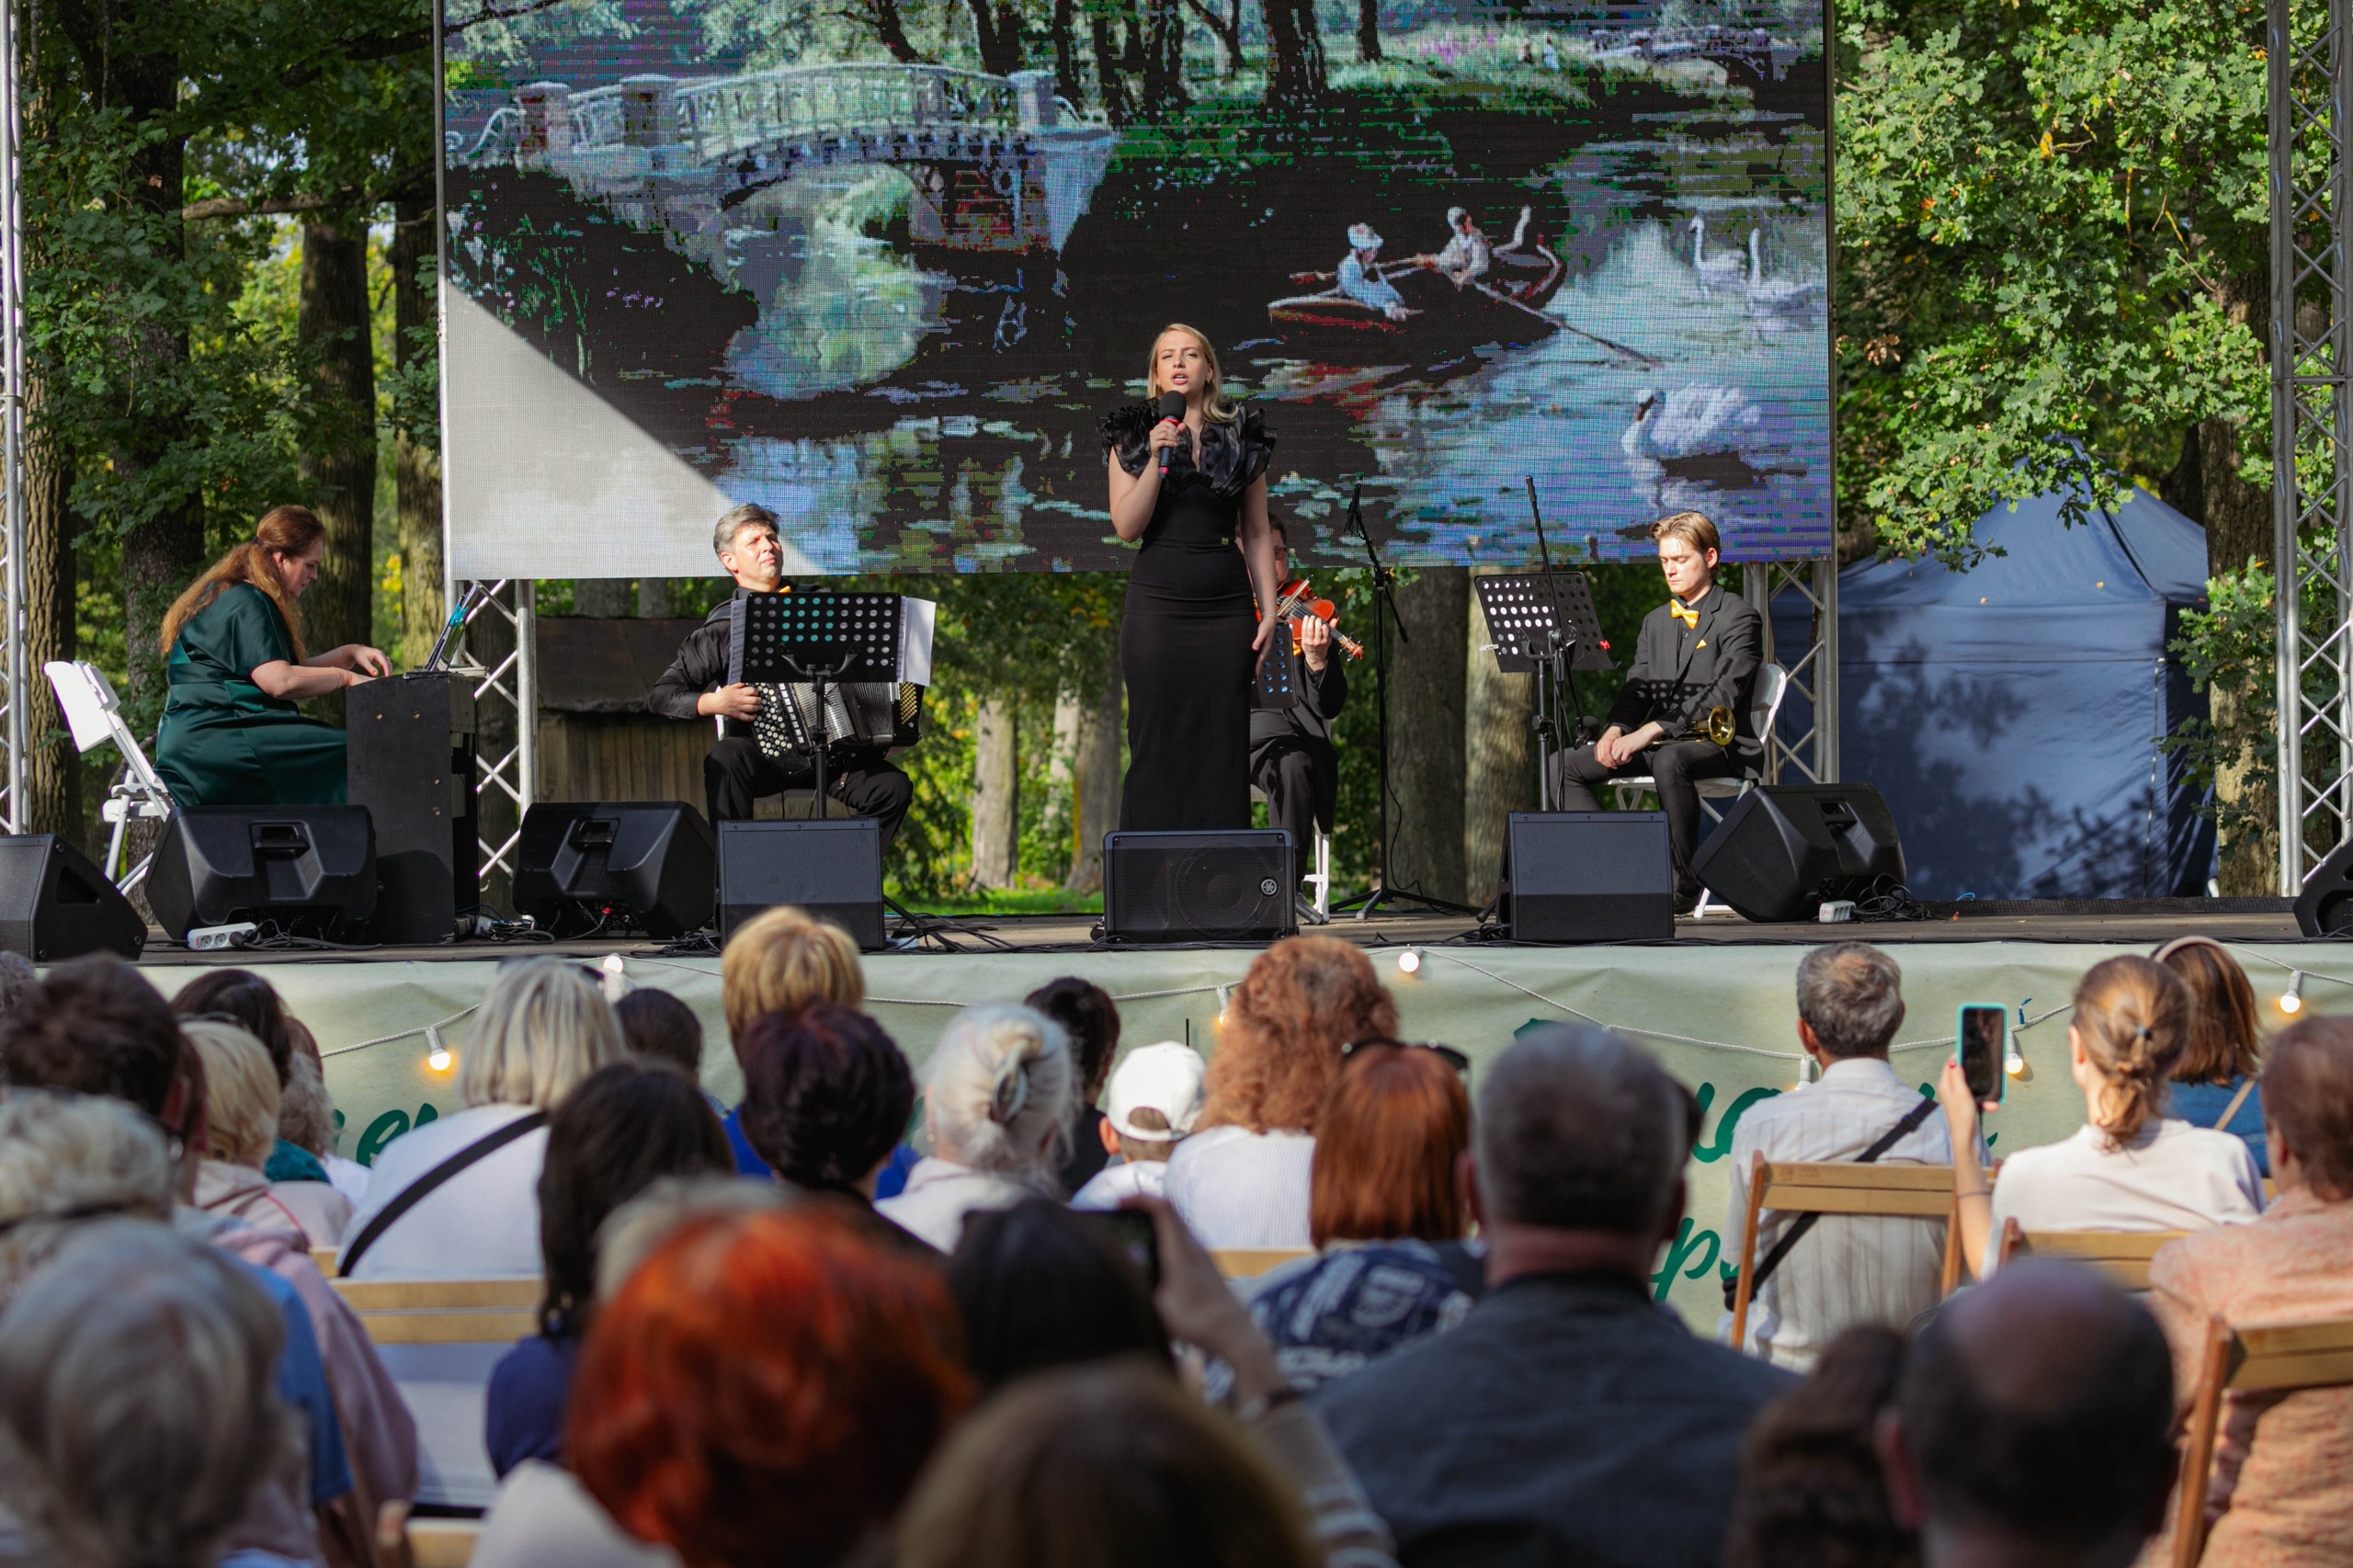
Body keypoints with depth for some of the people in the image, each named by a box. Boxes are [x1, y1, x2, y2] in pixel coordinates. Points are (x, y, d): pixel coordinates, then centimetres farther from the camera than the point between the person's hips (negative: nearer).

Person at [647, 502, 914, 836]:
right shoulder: (722, 626, 2)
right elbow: (659, 696, 0)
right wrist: (712, 703, -17)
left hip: (832, 758, 3)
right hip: (766, 757, -3)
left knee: (894, 787, -20)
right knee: (726, 757, -34)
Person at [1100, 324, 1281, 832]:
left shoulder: (1241, 438, 9)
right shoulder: (1133, 437, 5)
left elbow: (1258, 534, 11)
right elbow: (1126, 527, -4)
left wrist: (1268, 611, 4)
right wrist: (1156, 459, -14)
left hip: (1226, 606, 1)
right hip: (1156, 603, -1)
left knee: (1223, 740, 0)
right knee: (1157, 738, -3)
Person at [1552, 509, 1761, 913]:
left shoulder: (1738, 616, -5)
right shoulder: (1656, 622, 20)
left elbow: (1722, 694, -17)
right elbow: (1637, 688, 15)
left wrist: (1650, 732, -25)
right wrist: (1616, 729, -10)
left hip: (1720, 744, -8)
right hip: (1660, 743, 8)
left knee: (1669, 761, -41)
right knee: (1564, 765, -8)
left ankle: (1685, 885, -29)